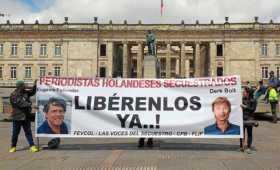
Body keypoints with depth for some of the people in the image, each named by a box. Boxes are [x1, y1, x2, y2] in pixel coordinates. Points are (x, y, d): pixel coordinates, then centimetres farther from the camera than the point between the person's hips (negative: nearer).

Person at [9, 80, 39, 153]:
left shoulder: (25, 92, 5)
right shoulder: (13, 95, -13)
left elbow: (32, 92, 20)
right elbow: (20, 104, -23)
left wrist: (35, 85, 5)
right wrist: (30, 104, -28)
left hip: (26, 116, 4)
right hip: (17, 117, -4)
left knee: (28, 132, 6)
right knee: (15, 133, 9)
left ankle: (32, 146, 8)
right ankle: (13, 146, 24)